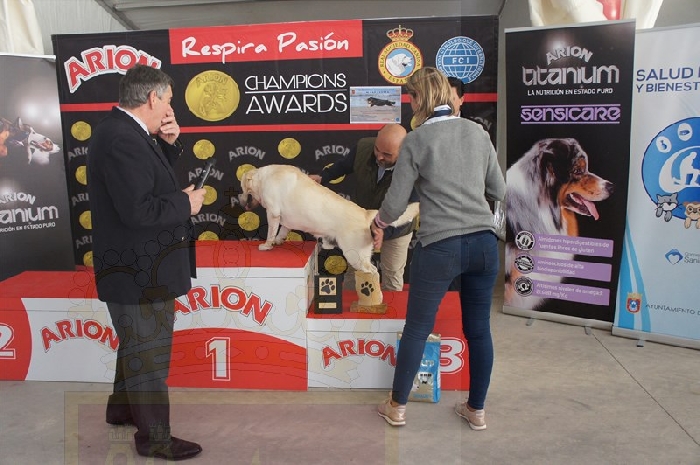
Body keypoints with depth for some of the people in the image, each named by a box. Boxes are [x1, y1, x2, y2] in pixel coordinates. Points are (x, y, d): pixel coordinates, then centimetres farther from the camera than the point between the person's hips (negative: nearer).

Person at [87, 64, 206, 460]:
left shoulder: (126, 131, 7)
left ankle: (123, 408, 47)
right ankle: (154, 437, 21)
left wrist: (168, 143, 2)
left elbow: (153, 179, 16)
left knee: (138, 347, 27)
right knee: (149, 354, 4)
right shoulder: (120, 138, -25)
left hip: (144, 266, 11)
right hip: (140, 273, -11)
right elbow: (138, 210, -31)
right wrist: (186, 203, -17)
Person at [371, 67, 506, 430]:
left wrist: (378, 224, 17)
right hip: (483, 242, 4)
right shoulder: (478, 132, 7)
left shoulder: (416, 140, -5)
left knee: (417, 329, 11)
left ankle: (397, 407, 27)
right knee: (479, 329, 15)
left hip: (440, 247, -4)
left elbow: (395, 202, -3)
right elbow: (498, 191, 13)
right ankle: (476, 410, 31)